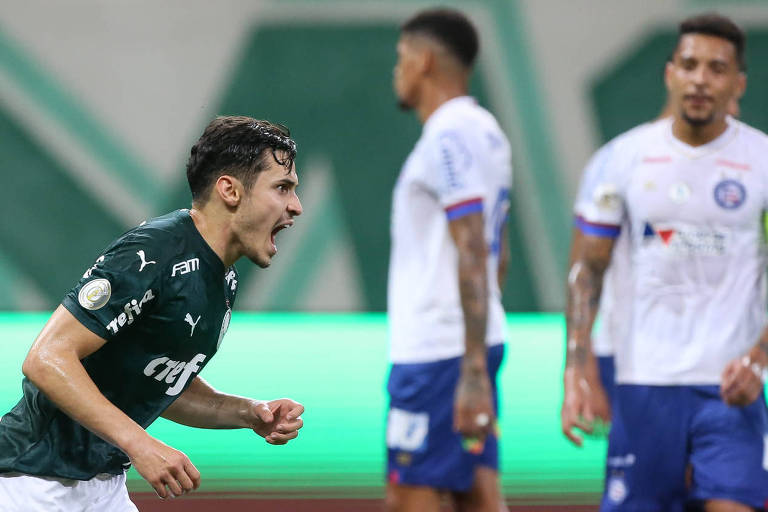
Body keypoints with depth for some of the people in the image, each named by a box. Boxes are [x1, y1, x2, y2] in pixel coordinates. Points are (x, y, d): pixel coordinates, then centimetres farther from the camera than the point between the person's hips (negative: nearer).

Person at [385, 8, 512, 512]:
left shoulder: (450, 136, -15)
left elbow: (472, 256, -21)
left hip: (437, 354, -9)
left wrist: (474, 372, -25)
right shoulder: (485, 130, 16)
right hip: (472, 346, 10)